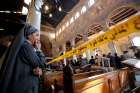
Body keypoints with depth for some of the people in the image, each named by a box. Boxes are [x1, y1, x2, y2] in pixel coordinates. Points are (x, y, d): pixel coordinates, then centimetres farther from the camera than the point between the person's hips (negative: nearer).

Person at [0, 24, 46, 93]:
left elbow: (35, 66, 9)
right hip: (25, 86, -9)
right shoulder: (26, 46, -18)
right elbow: (40, 63, -18)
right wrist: (38, 50, -7)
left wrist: (38, 70, -12)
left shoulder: (26, 46, 11)